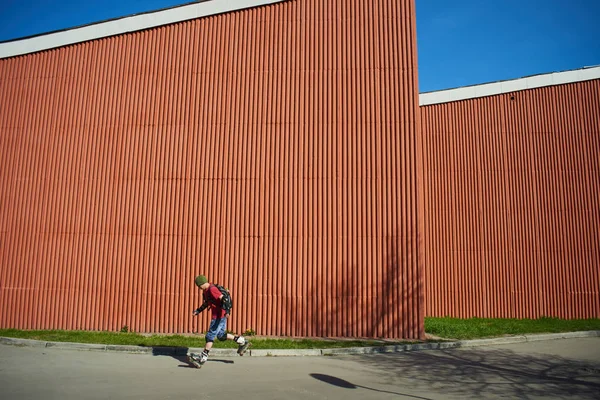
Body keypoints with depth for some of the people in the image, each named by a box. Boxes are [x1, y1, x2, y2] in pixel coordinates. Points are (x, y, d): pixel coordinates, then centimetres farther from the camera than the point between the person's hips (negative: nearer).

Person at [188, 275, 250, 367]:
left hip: (220, 315, -10)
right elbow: (206, 302, 30)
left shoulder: (212, 289, -19)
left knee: (210, 336, -5)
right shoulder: (206, 290, 13)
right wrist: (198, 310, 22)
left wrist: (227, 310, -39)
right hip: (218, 315, 10)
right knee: (221, 335, 17)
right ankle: (242, 342, 24)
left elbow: (224, 299, -29)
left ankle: (203, 358, 0)